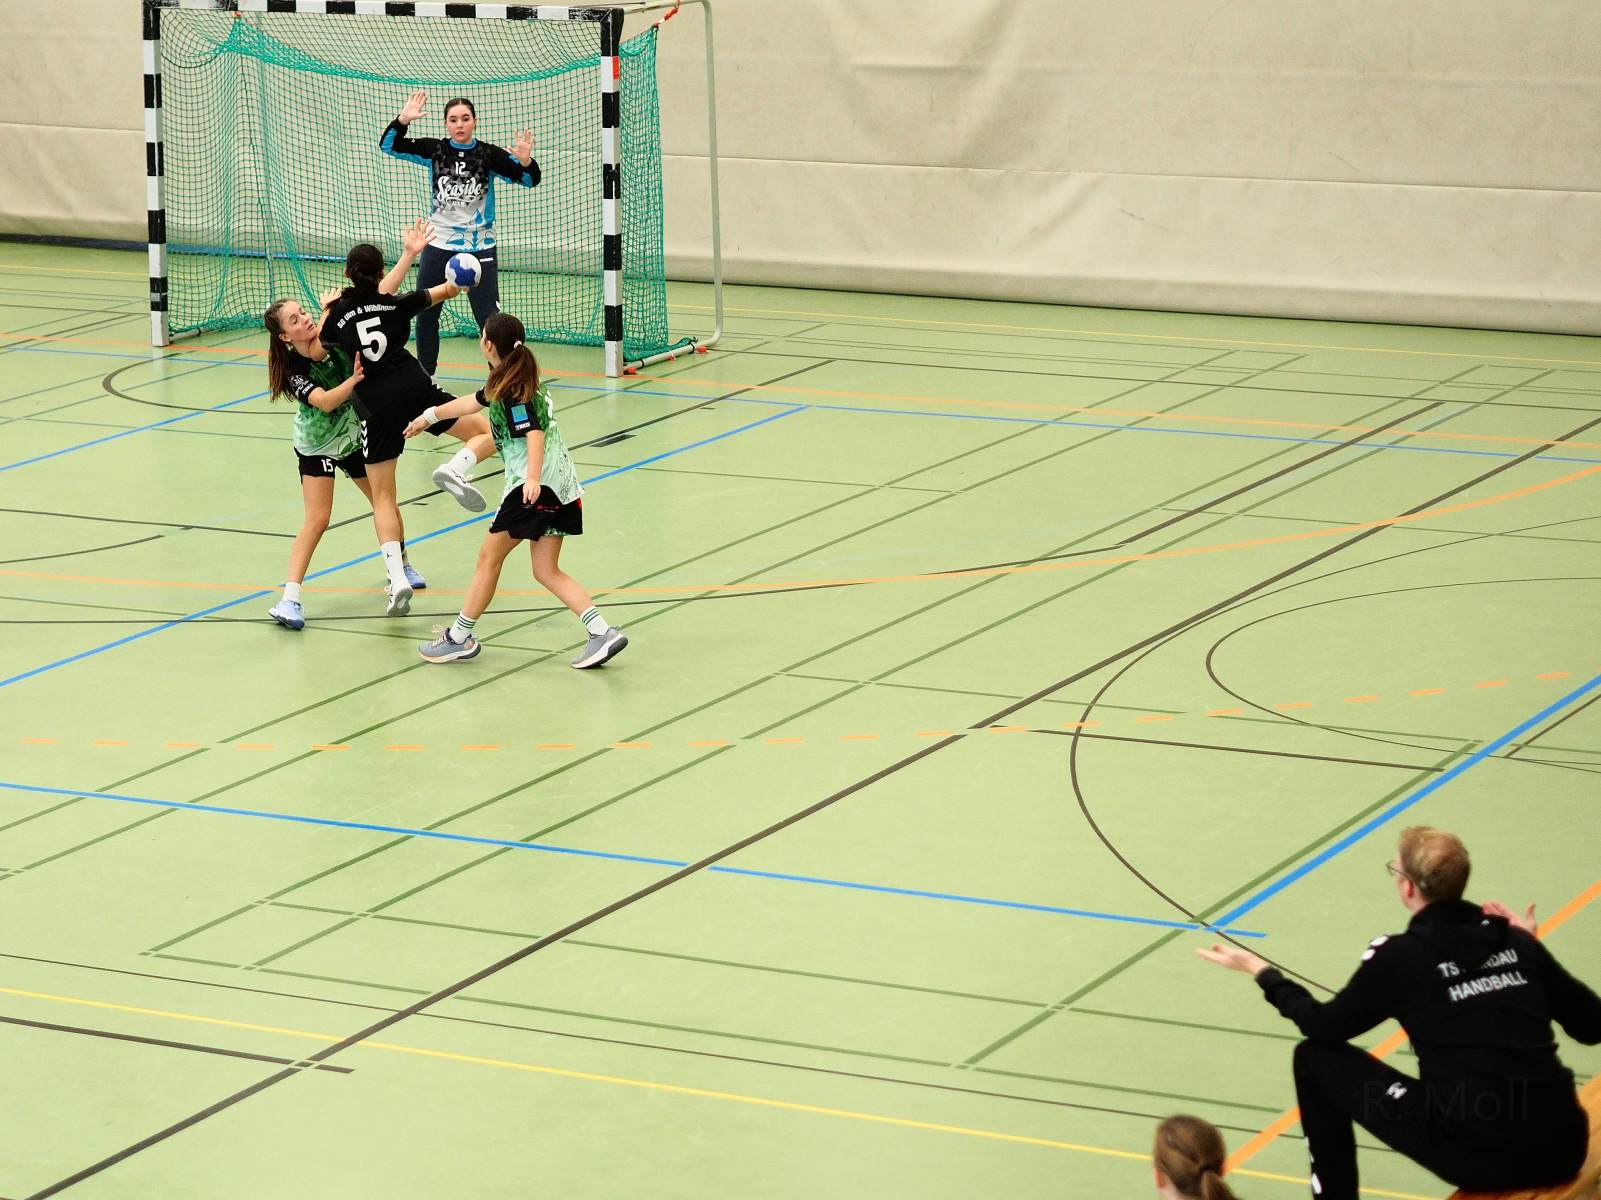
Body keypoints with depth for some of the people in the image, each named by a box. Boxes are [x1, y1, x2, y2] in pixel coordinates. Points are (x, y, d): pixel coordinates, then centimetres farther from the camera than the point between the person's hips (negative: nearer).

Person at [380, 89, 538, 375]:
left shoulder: (487, 155, -7)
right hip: (438, 247, 3)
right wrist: (403, 120, -21)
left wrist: (526, 161, -32)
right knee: (425, 316, 12)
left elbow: (530, 179, -10)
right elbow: (388, 145, -4)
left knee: (490, 319, -8)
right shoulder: (435, 150, -2)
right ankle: (424, 374, 29)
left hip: (479, 248, -3)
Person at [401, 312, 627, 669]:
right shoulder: (504, 383, 19)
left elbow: (534, 431, -23)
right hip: (562, 484, 9)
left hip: (536, 485, -9)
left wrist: (533, 478, -36)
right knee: (547, 571, 7)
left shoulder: (511, 389, -11)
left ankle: (460, 637, 13)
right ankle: (602, 633, -8)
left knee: (490, 555, 4)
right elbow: (475, 401, 36)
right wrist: (430, 416, 49)